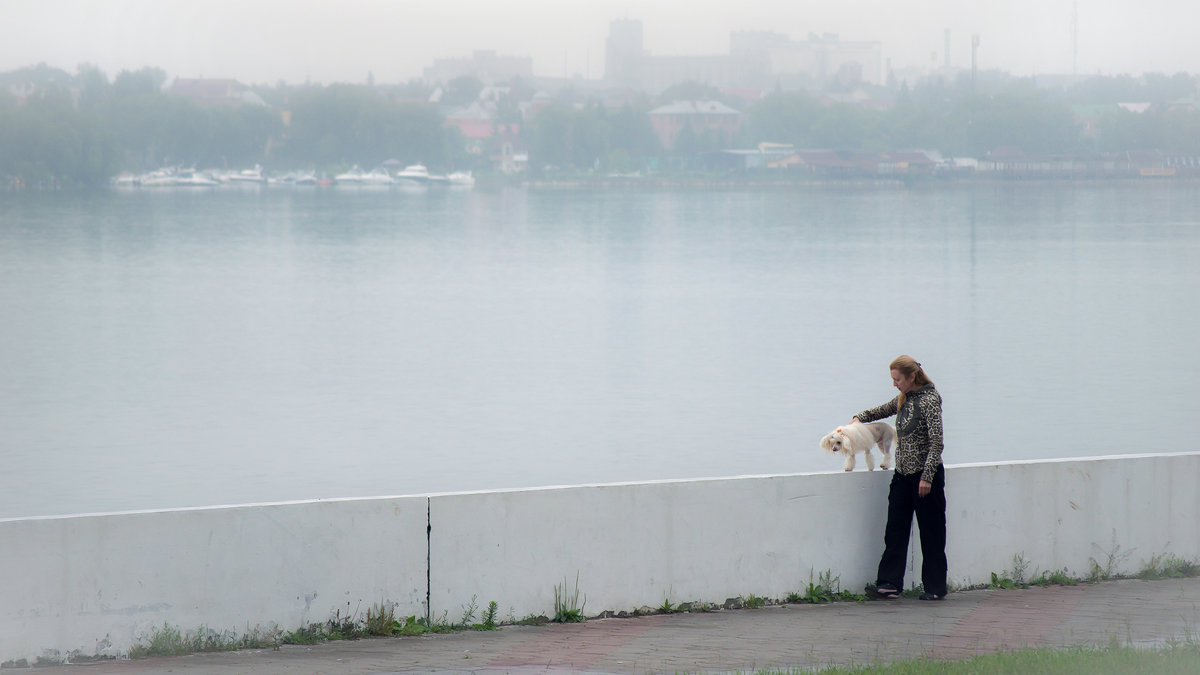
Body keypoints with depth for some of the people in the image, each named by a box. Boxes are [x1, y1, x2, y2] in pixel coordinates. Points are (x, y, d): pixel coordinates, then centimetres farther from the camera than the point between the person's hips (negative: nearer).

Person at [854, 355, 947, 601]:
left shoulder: (929, 399, -13)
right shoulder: (904, 399, 10)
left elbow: (936, 441, -18)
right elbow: (883, 410, 32)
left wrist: (927, 476, -21)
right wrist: (861, 417, 13)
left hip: (925, 473, -8)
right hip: (903, 473, 8)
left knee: (931, 532, 1)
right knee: (895, 529, 0)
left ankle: (935, 587, 9)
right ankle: (890, 583, -3)